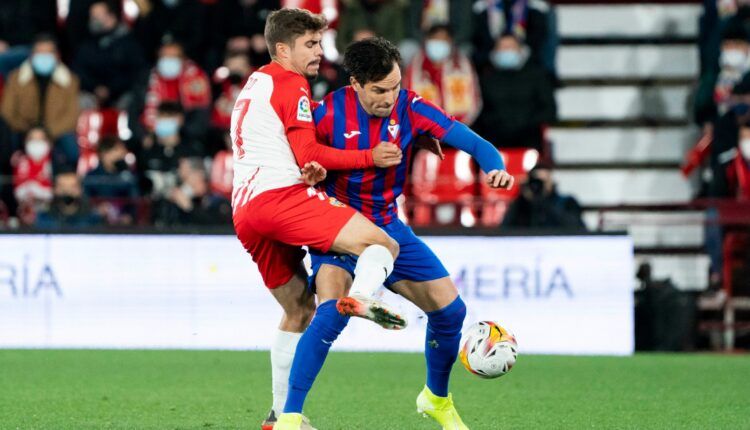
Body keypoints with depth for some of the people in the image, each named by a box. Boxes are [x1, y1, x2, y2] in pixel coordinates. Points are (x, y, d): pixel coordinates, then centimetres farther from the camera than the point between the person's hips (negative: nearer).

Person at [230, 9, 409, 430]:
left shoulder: (254, 85, 29)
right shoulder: (290, 83, 1)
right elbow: (308, 154, -6)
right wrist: (369, 157, -1)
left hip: (244, 214, 9)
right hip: (280, 196, -9)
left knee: (300, 308, 18)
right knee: (384, 245, -15)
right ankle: (359, 296, -45)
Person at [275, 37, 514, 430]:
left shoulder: (409, 107, -11)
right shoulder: (330, 113, -18)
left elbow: (469, 140, -13)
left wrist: (495, 167, -33)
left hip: (388, 227, 5)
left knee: (450, 308, 1)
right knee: (333, 312, -29)